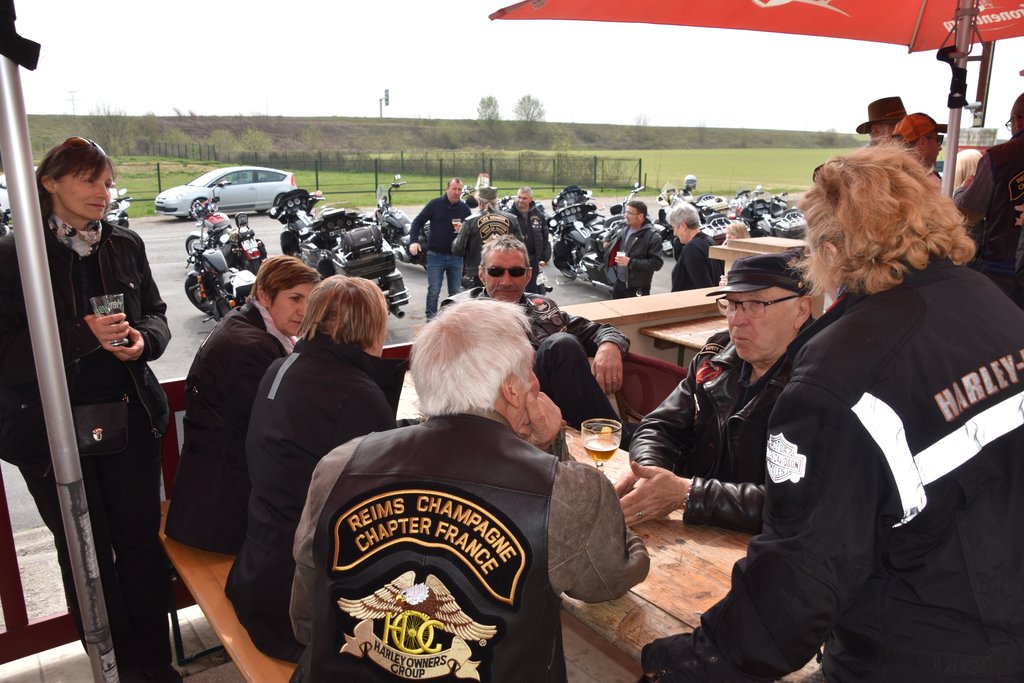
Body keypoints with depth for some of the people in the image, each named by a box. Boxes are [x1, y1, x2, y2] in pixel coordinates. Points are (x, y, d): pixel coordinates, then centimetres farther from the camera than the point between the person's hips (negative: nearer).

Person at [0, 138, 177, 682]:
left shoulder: (126, 246, 4)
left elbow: (155, 313, 11)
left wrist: (143, 339, -12)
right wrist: (83, 337, -26)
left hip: (129, 417, 3)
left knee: (141, 541, 9)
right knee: (86, 555, 11)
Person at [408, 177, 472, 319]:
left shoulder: (464, 208, 6)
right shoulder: (435, 204, -2)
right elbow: (418, 222, -1)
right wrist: (413, 241, -13)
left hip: (456, 256, 3)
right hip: (436, 255, -3)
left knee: (456, 292, 8)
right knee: (433, 291, -3)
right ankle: (431, 319, 7)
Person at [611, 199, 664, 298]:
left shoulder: (653, 236, -17)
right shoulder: (625, 229, 6)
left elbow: (657, 263, -24)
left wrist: (631, 262, -28)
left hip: (638, 288, -7)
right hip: (620, 283, 7)